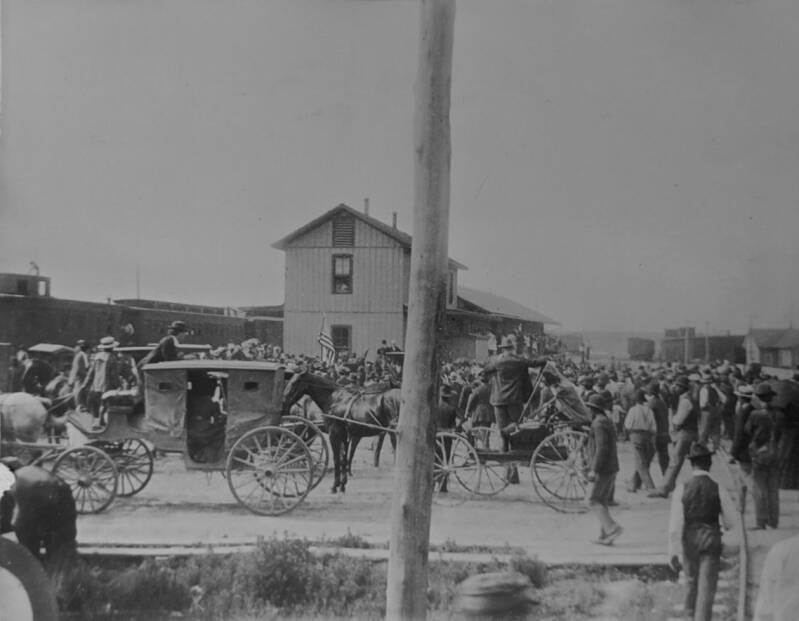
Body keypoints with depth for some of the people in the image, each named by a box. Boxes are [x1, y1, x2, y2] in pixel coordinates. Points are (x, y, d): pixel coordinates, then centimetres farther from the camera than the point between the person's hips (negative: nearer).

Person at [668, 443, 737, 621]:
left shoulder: (682, 489, -12)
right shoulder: (719, 490, -12)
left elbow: (675, 523, -13)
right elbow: (730, 522, -2)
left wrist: (673, 552, -7)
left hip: (689, 542, 2)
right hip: (711, 541, -2)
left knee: (692, 580, 25)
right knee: (707, 586, 2)